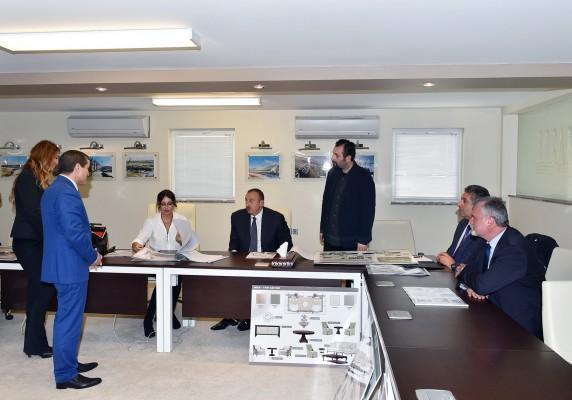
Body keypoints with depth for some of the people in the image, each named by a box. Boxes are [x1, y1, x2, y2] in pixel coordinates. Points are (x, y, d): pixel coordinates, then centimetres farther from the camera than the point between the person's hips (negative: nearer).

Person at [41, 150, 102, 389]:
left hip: (61, 264, 11)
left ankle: (67, 363, 34)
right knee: (69, 321, 0)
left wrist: (88, 254, 16)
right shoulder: (67, 192, -20)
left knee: (67, 318, 20)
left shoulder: (53, 190, 13)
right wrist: (93, 257, -11)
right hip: (71, 267, -11)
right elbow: (75, 233, -26)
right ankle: (66, 376, 10)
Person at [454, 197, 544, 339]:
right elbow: (475, 267, 10)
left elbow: (483, 285, -29)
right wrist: (472, 284, -12)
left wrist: (464, 273, -9)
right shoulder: (492, 240, 2)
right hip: (499, 313, 7)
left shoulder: (514, 250, -26)